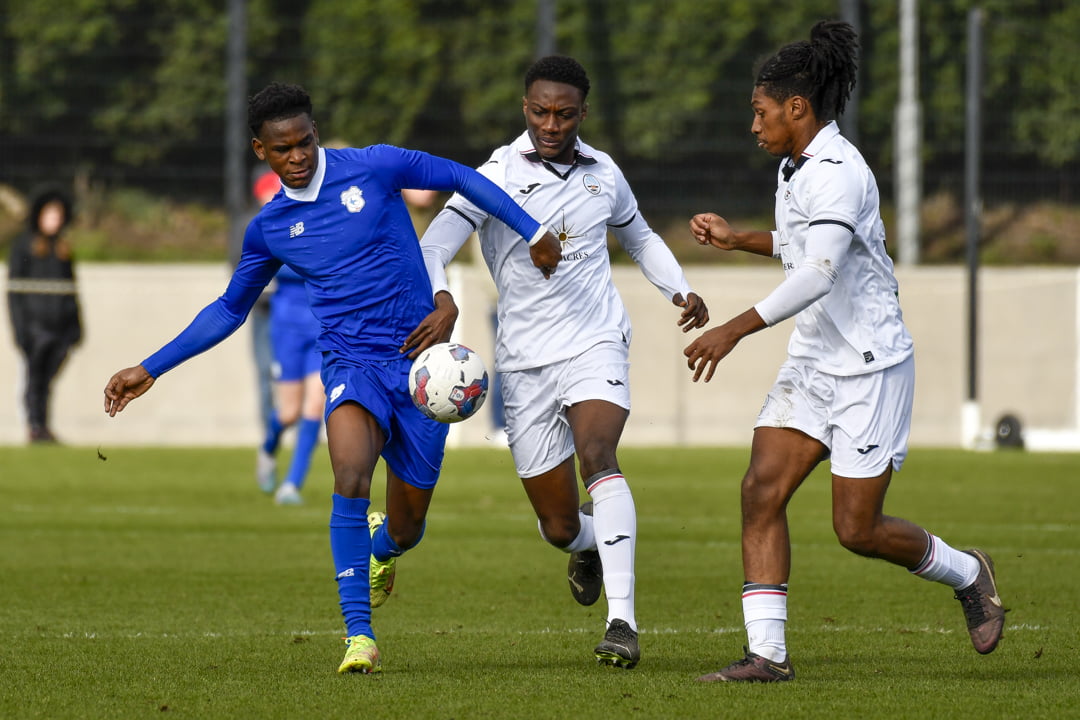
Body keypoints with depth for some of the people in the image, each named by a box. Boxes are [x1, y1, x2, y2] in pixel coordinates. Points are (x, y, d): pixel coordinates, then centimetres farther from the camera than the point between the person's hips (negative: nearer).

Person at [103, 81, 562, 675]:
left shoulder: (373, 167, -3)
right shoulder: (269, 229, 6)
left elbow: (461, 179, 7)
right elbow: (229, 309, 18)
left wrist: (533, 233, 4)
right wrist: (150, 369, 15)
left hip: (419, 362, 0)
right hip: (351, 365, 0)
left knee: (406, 527, 4)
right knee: (351, 480, -30)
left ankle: (381, 545, 45)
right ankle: (358, 635, -28)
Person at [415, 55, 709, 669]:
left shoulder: (604, 174, 8)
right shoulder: (499, 175, -6)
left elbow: (640, 236, 29)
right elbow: (432, 247, -17)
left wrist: (681, 291, 13)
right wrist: (443, 302, -37)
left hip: (596, 346, 1)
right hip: (525, 361, -1)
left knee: (596, 455, -29)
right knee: (560, 527, 4)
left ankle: (623, 621, -37)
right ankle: (589, 547, 45)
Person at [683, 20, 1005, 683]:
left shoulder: (836, 173, -19)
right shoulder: (797, 169, 11)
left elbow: (817, 274, -30)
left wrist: (736, 329, -34)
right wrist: (739, 240, 21)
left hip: (871, 366, -9)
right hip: (813, 362, 9)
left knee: (857, 529, -4)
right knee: (762, 491, -7)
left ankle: (966, 573, 23)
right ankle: (768, 653, -9)